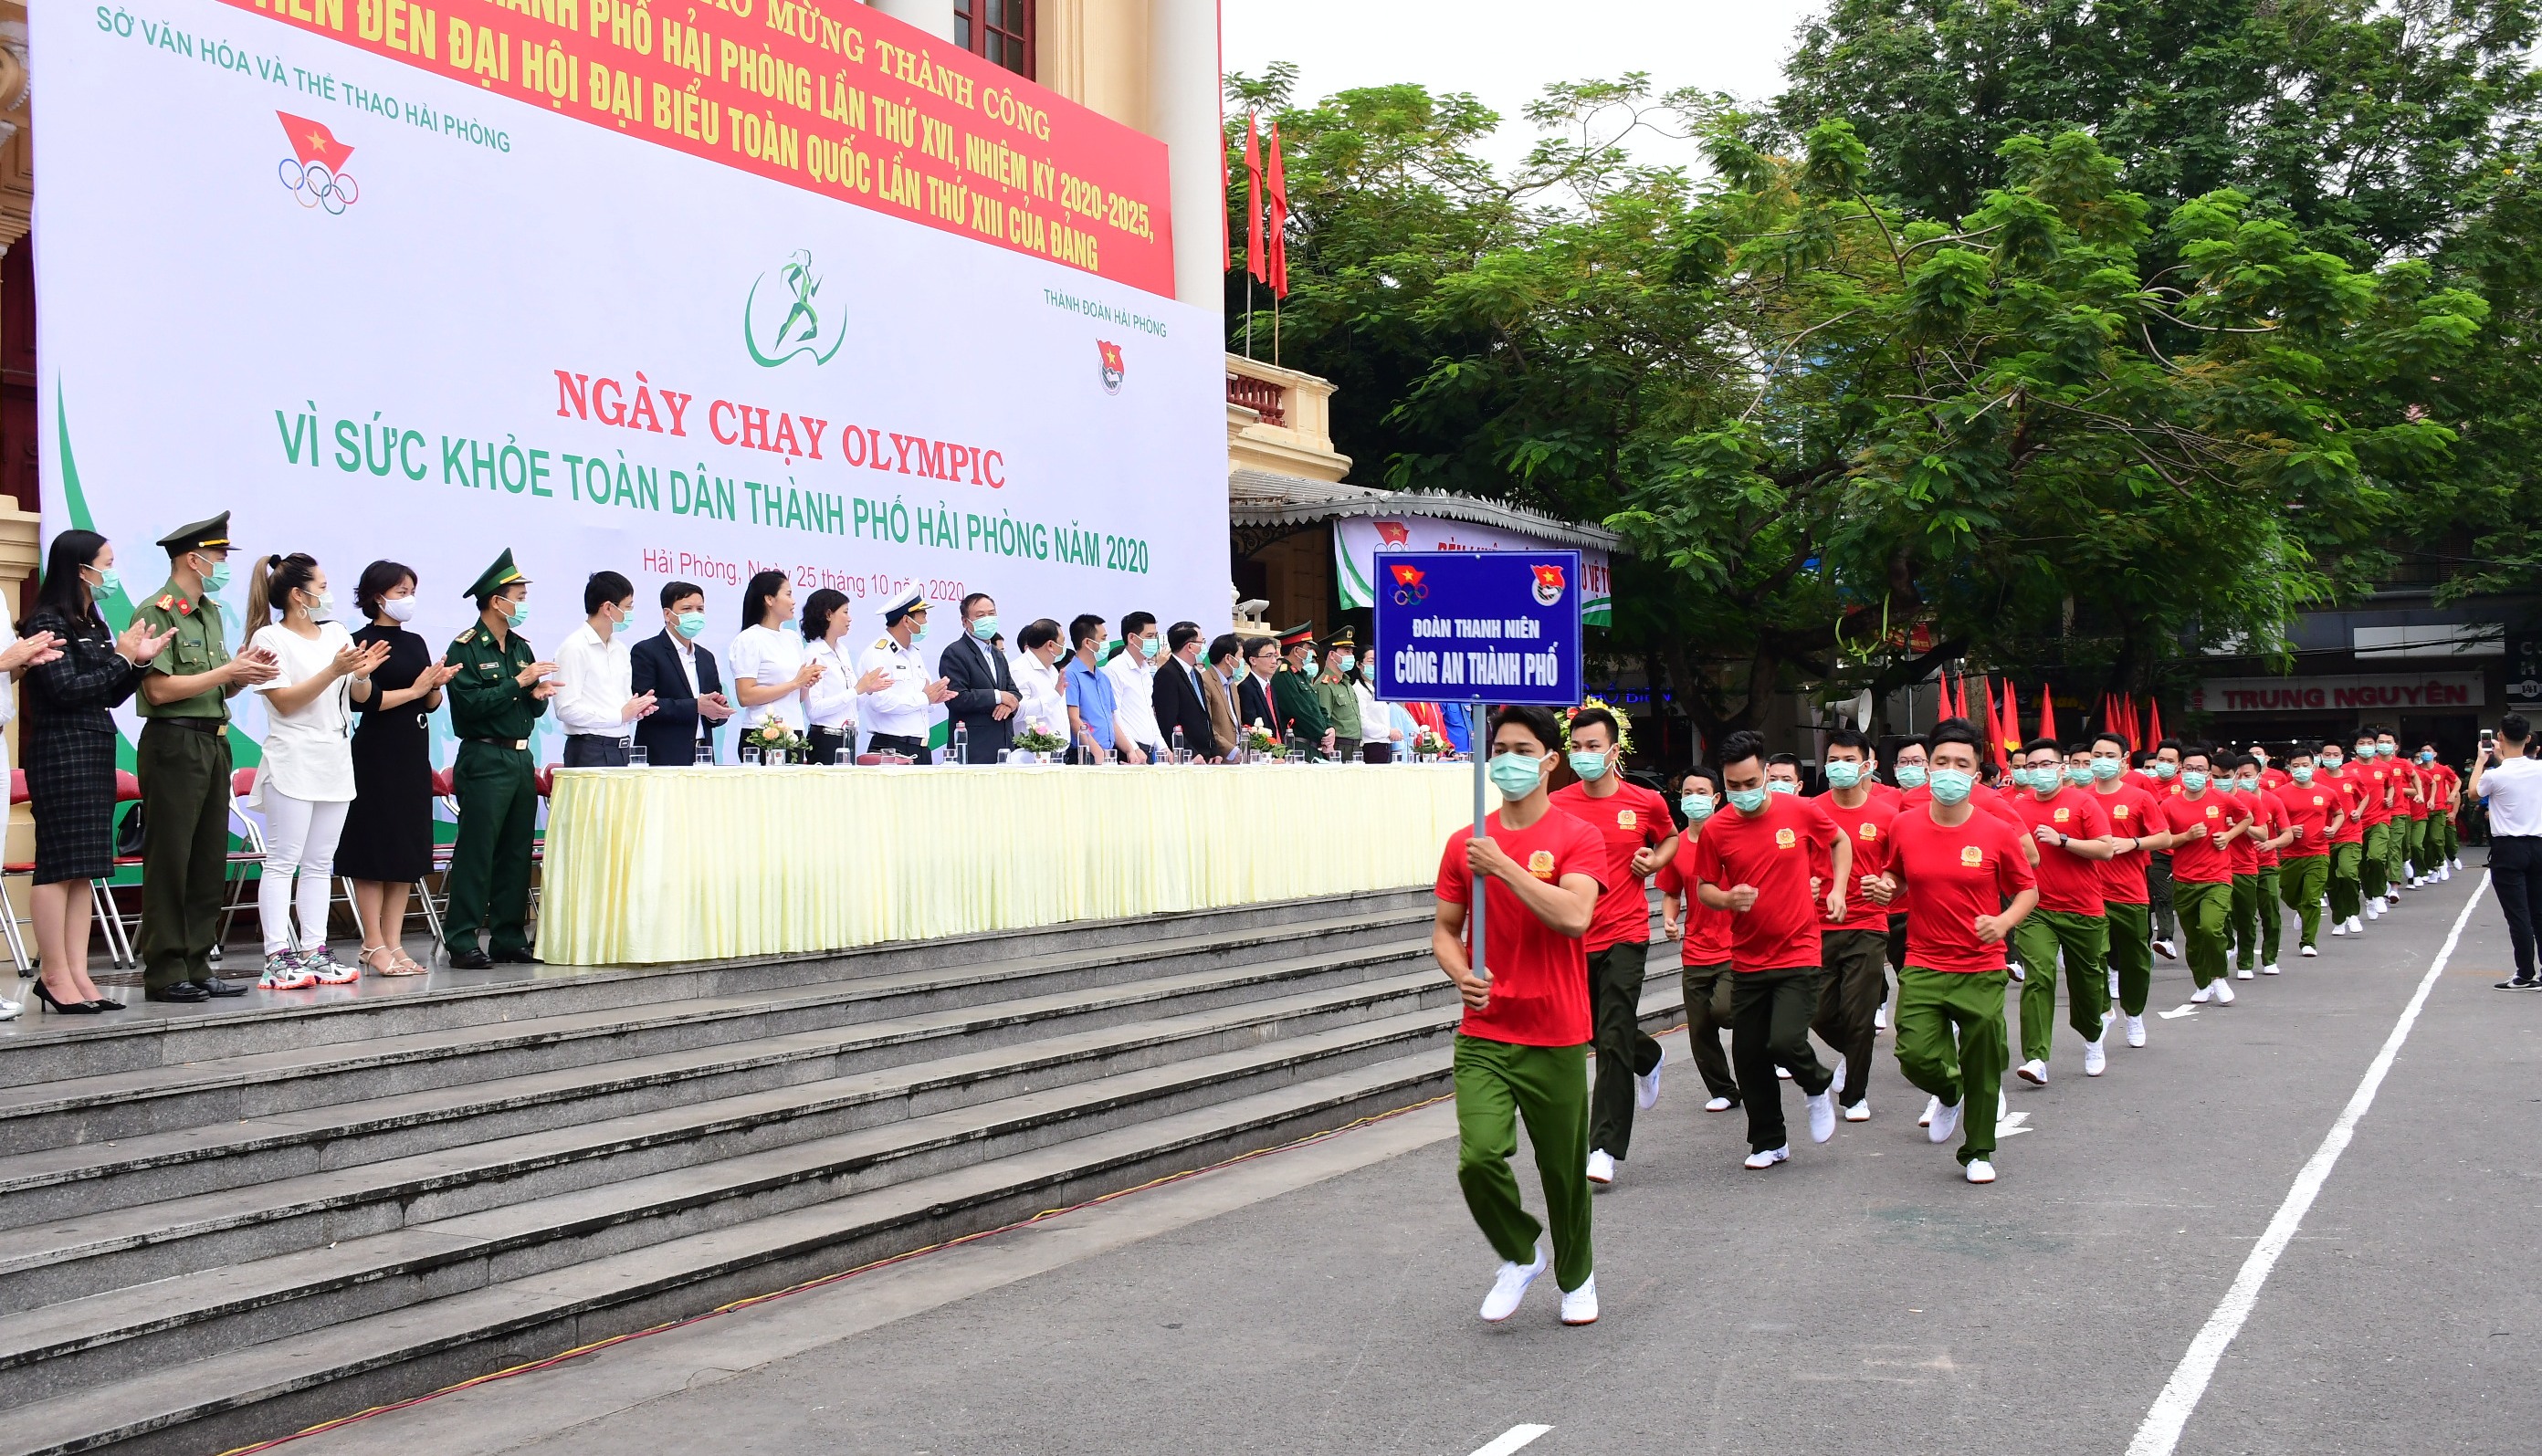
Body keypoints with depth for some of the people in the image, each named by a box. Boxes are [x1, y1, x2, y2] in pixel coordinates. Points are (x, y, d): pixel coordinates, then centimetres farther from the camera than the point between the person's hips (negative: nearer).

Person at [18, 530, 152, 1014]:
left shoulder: (93, 624, 16)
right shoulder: (49, 622, -8)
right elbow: (66, 690, -17)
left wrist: (139, 660, 3)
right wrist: (120, 658, -10)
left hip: (95, 755, 9)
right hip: (61, 753, -9)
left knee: (83, 869, 7)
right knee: (60, 864, -6)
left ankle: (78, 975, 8)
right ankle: (55, 976, -2)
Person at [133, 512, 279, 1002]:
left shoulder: (210, 612, 17)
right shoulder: (157, 612, -9)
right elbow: (160, 689, -18)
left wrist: (244, 673, 1)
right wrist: (228, 672, -13)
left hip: (214, 742, 9)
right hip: (174, 745, -9)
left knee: (210, 862, 10)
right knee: (170, 861, -4)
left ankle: (197, 968, 16)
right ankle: (165, 974, 0)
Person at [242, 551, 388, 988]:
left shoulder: (337, 632, 13)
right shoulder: (271, 638, -5)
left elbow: (361, 695, 14)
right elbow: (285, 701, -13)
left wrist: (362, 673, -7)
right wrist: (333, 671, -20)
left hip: (335, 761, 7)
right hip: (293, 762, -6)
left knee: (320, 864, 8)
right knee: (282, 861, -6)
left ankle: (314, 952, 10)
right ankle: (278, 956, -7)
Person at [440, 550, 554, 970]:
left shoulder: (521, 647, 17)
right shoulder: (466, 648, -6)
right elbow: (470, 704, -18)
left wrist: (539, 694, -3)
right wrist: (518, 683, -16)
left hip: (521, 759, 8)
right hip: (484, 760, -7)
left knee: (517, 852, 8)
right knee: (476, 852, -7)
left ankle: (510, 940, 14)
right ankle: (462, 944, -4)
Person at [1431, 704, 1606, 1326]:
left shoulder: (1578, 838, -5)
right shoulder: (1466, 844, 6)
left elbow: (1574, 917, -21)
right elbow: (1444, 929, 13)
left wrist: (1502, 866, -21)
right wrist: (1461, 972, -8)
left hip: (1556, 1039, -2)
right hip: (1483, 1035, 2)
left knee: (1563, 1168, 9)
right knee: (1479, 1157, -14)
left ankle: (1576, 1277, 35)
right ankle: (1519, 1256, 14)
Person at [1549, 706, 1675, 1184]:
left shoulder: (1645, 803, -2)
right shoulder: (1558, 806, -2)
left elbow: (1670, 837, 19)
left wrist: (1654, 861, -1)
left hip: (1625, 937, -3)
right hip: (1574, 938, 3)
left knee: (1613, 1041, -10)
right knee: (1600, 1034, 18)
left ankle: (1605, 1148, -6)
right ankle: (1649, 1057, 53)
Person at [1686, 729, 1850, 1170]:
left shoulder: (1801, 811, -6)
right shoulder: (1716, 830, -4)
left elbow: (1840, 841, 15)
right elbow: (1703, 888, 7)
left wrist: (1837, 890, 2)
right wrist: (1727, 899, -15)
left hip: (1798, 954, -3)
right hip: (1747, 961, 3)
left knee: (1786, 1042, -18)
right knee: (1748, 1056, 6)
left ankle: (1818, 1087, 17)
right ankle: (1768, 1143, 25)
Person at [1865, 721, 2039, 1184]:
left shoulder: (1997, 833, -6)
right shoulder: (1905, 826, -1)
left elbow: (2028, 888, 5)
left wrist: (2005, 921, -14)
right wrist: (1885, 888, -6)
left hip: (1982, 971, -1)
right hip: (1923, 967, 1)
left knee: (1982, 1069, 5)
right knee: (1915, 1056, -11)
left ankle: (1977, 1153, 26)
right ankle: (1949, 1092, 26)